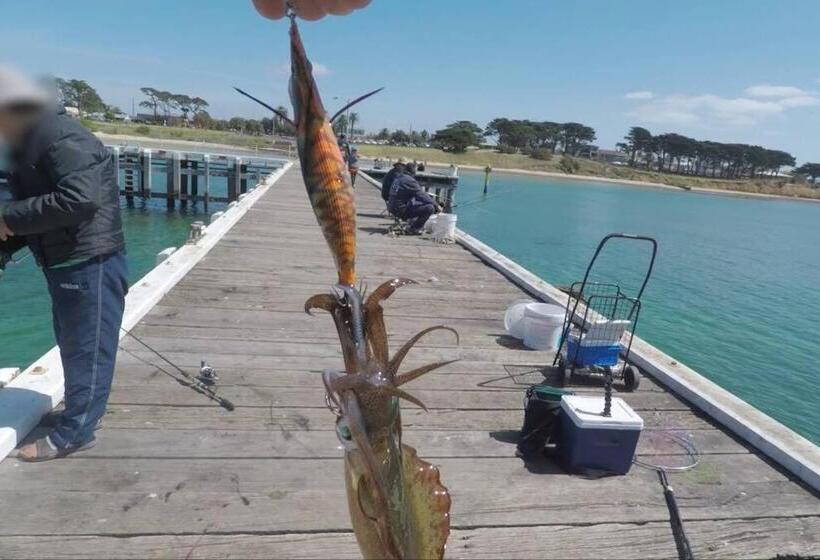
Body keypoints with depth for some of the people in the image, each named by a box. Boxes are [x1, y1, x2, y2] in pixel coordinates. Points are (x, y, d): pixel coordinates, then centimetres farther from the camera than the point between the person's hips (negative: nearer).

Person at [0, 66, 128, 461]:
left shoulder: (61, 139, -18)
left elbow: (80, 199, -31)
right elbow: (33, 206, 20)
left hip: (89, 264, -10)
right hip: (66, 263, 10)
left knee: (86, 346, 0)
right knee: (73, 344, 21)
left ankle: (73, 433, 11)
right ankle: (78, 411, 37)